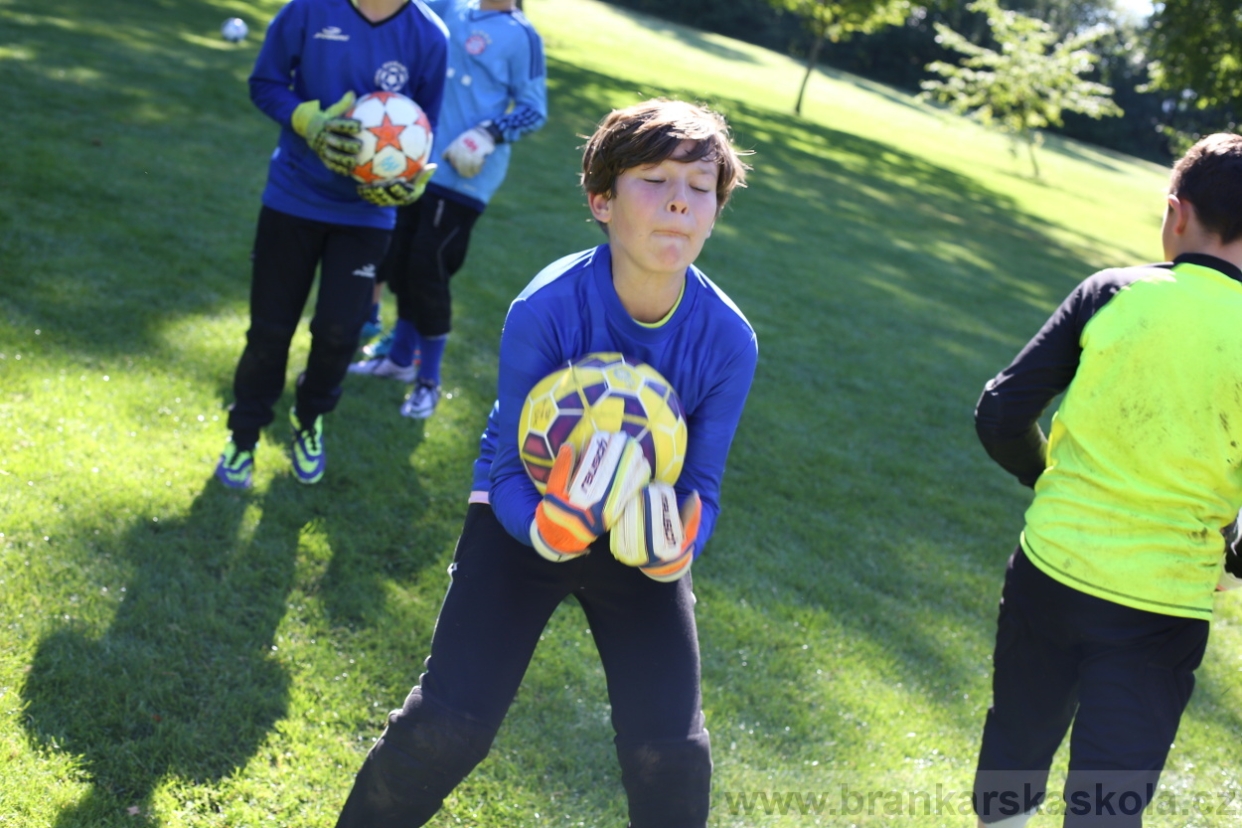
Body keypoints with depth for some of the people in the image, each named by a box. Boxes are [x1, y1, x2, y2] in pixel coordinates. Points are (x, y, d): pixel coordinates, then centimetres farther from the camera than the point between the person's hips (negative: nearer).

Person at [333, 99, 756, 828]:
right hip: (530, 515, -2)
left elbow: (702, 489, -14)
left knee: (672, 755, -8)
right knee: (450, 725, -13)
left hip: (645, 530, 2)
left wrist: (674, 547, -37)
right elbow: (508, 471, -23)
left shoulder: (729, 341, -21)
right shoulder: (544, 310, -28)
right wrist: (554, 524, -45)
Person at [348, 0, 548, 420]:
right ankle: (400, 356, 35)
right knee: (399, 261, 15)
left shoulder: (521, 36, -9)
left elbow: (534, 110, -7)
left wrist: (489, 134, -20)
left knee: (427, 271, -5)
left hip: (463, 175, -6)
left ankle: (429, 381, 11)